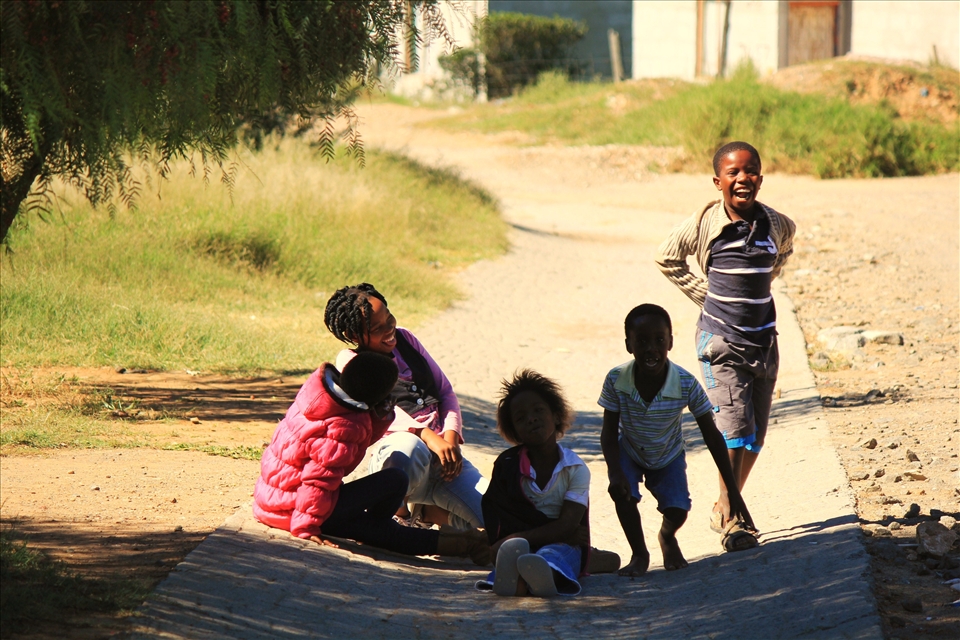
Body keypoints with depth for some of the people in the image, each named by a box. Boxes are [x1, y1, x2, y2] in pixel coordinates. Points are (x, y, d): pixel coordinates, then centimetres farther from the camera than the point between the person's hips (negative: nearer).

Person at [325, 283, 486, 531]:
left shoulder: (404, 339, 19)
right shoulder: (351, 361, 4)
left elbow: (446, 392, 19)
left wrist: (451, 438, 0)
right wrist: (428, 436, -27)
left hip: (443, 457, 6)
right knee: (409, 447, -45)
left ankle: (423, 512, 9)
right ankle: (395, 508, -13)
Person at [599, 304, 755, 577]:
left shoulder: (686, 385, -30)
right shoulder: (616, 381, -29)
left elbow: (712, 437, -19)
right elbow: (609, 433, -17)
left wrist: (733, 493, -17)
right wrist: (615, 472, -37)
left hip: (668, 457, 0)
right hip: (629, 452, 0)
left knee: (677, 511, -19)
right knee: (622, 493, -29)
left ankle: (667, 537, 22)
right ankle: (639, 553, -2)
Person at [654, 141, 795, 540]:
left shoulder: (777, 225, 0)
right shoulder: (704, 224, -9)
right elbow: (667, 259, 9)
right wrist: (705, 294, 2)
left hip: (763, 340, 4)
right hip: (721, 340, -4)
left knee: (756, 435, 9)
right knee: (735, 429, -15)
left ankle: (726, 507, 26)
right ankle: (729, 516, -9)